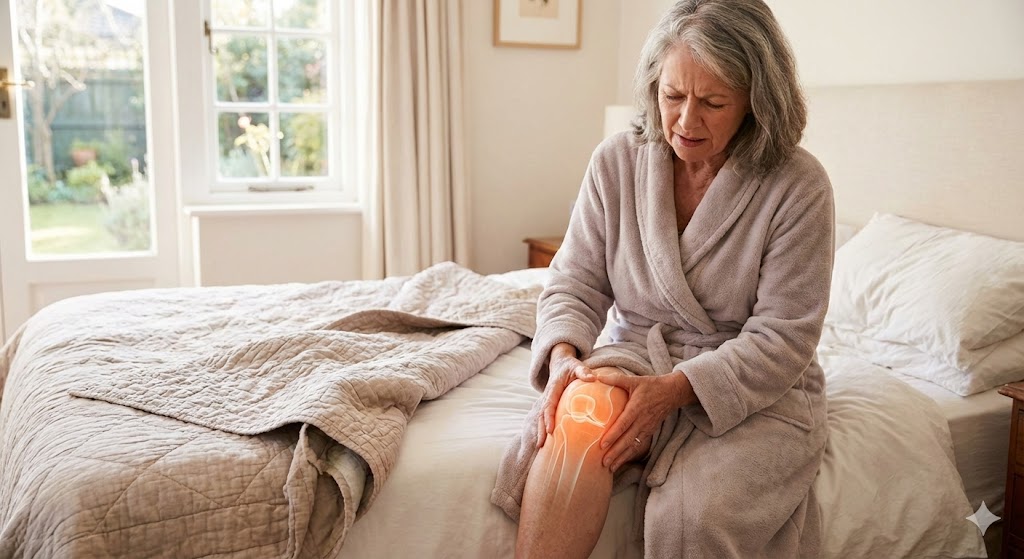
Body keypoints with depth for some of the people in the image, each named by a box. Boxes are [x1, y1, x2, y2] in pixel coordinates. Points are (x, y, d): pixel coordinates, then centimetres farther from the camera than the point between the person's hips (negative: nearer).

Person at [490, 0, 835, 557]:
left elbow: (781, 338, -13)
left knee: (691, 514, -31)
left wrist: (673, 389, -26)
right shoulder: (617, 161, -1)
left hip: (754, 387, -2)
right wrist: (563, 354, -20)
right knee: (583, 406, -33)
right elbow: (575, 282, 2)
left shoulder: (799, 186, -11)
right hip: (636, 358, 3)